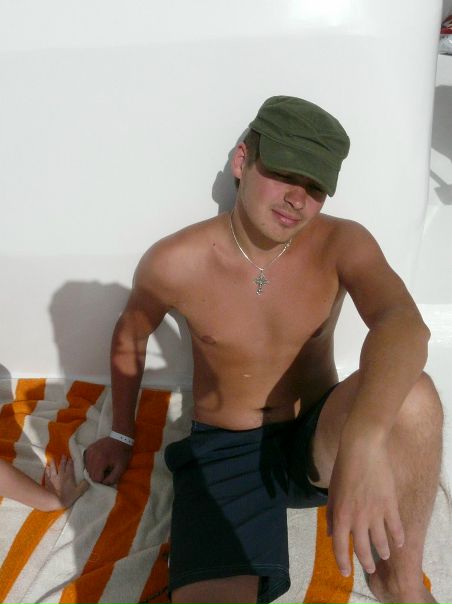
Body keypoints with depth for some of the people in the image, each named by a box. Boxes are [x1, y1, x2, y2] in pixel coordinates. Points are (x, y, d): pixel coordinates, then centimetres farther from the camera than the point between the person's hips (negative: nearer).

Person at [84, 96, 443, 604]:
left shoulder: (342, 244, -12)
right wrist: (121, 435, 18)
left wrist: (363, 441, -51)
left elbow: (404, 324, -32)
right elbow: (129, 338, 7)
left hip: (318, 443, 2)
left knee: (412, 397, -31)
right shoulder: (174, 263, -12)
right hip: (223, 453, -1)